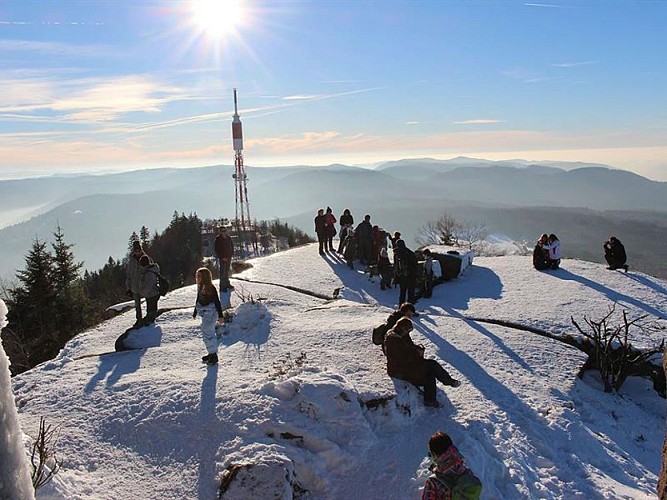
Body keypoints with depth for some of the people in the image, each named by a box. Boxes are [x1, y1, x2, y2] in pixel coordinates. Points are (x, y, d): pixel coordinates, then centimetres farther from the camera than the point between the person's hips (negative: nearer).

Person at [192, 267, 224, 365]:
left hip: (211, 314, -9)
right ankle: (211, 353, 28)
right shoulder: (200, 287, 6)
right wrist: (195, 312, 24)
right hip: (204, 314, 9)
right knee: (205, 333, 16)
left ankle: (214, 355, 1)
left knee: (208, 333, -8)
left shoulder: (211, 288, -18)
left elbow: (217, 302, -16)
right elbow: (198, 301, 18)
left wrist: (220, 316, -15)